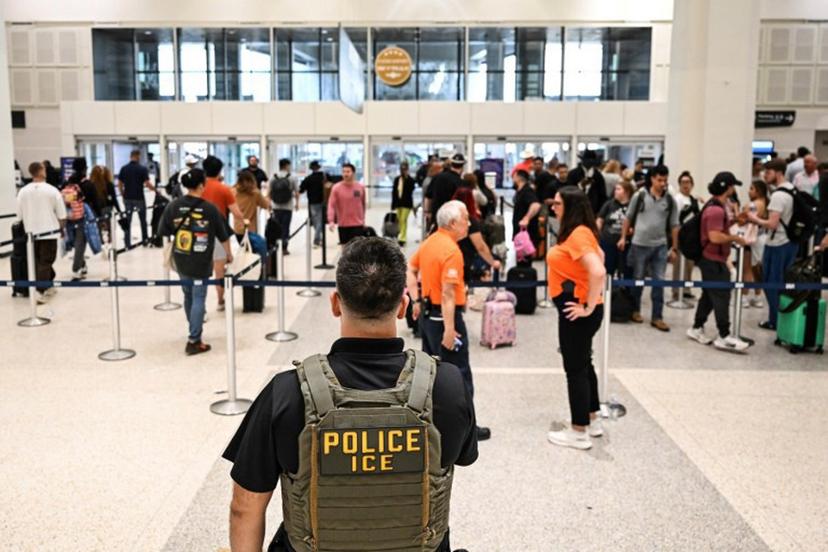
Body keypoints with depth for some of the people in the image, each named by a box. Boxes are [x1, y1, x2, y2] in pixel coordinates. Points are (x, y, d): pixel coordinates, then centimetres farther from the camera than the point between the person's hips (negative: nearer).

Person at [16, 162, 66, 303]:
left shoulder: (23, 191, -1)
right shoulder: (52, 190, -8)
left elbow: (20, 216, 4)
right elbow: (61, 215, -5)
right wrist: (61, 227, 14)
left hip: (31, 233, 3)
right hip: (49, 232, -3)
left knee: (38, 262, 17)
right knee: (45, 262, -1)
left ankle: (48, 287, 25)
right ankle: (40, 292, -11)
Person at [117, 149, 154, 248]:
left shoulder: (123, 169, 1)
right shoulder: (142, 169, -9)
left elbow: (119, 184, 2)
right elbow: (147, 184, -13)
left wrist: (123, 195, 14)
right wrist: (154, 189, 5)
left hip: (128, 198, 3)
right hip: (139, 198, -3)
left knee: (127, 221, 7)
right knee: (143, 220, 13)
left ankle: (127, 243, 4)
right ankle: (145, 240, 23)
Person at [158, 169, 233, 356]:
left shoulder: (173, 206, -3)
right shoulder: (210, 209, -10)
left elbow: (163, 232, 1)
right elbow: (223, 236, -1)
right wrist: (228, 254, 16)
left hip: (180, 260, 4)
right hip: (201, 261, -4)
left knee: (188, 295, 21)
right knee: (198, 298, 1)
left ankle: (194, 331, 37)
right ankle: (194, 341, -2)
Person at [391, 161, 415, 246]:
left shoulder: (410, 180, -4)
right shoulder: (397, 179, 9)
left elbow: (410, 190, -19)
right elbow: (394, 192, 10)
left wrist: (406, 179, -18)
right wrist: (393, 204, 6)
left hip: (407, 203, -5)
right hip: (398, 203, 5)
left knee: (403, 220, -12)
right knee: (400, 220, 10)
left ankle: (402, 239, -13)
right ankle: (402, 236, 21)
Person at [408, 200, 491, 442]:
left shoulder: (430, 241, 7)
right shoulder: (451, 251, -21)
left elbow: (410, 270, 16)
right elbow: (448, 293, -26)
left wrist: (416, 301, 17)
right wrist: (449, 329, -25)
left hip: (427, 313, 9)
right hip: (444, 316, -9)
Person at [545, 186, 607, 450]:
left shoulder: (578, 234, -20)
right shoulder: (577, 232, 11)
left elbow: (598, 271, -32)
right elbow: (598, 255, 25)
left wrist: (589, 306, -23)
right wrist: (589, 302, 19)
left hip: (576, 312, -10)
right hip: (574, 310, 10)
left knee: (575, 368, -1)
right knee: (583, 364, 19)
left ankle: (579, 432, 11)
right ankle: (592, 421, 32)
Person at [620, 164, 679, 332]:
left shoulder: (670, 201, 2)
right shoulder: (640, 196, -3)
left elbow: (674, 225, 6)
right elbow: (628, 218, 5)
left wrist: (674, 248, 4)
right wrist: (623, 237, 1)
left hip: (660, 246, 2)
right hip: (639, 244, -2)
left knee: (659, 281, 2)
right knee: (637, 278, 9)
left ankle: (657, 317, 9)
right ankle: (635, 310, 26)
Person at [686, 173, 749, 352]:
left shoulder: (719, 206, 14)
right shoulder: (715, 209, -20)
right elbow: (715, 237, -28)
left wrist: (733, 221, 9)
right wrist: (735, 238, -16)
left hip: (712, 259, 10)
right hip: (713, 260, -10)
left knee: (709, 295, 14)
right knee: (722, 297, -6)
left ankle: (697, 328, 21)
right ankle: (724, 337, -2)